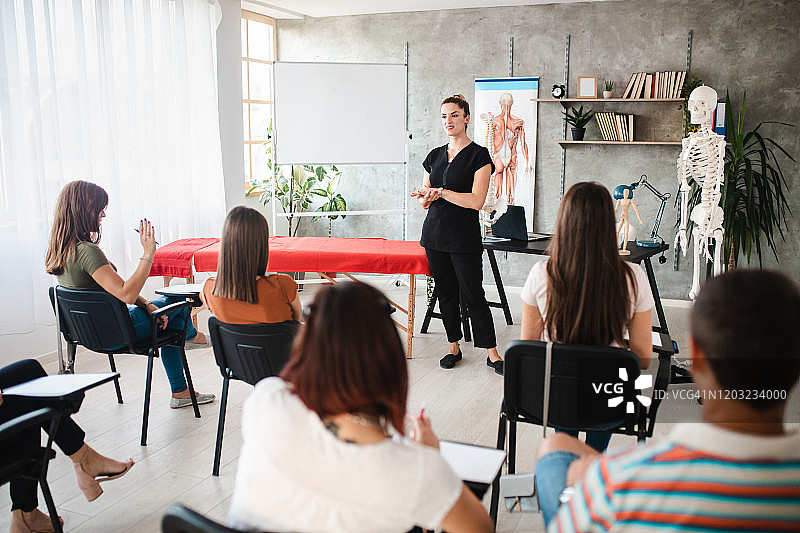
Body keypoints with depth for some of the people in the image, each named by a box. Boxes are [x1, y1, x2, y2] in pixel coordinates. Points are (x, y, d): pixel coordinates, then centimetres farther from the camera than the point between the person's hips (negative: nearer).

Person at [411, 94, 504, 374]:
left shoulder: (479, 155, -6)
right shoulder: (435, 155, 12)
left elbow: (476, 201, -16)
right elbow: (424, 201, 13)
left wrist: (441, 191, -15)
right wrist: (426, 198, -10)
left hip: (464, 236, -5)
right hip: (435, 234, 6)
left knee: (473, 295, -3)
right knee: (446, 293, 11)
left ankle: (492, 353, 8)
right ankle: (454, 347, 24)